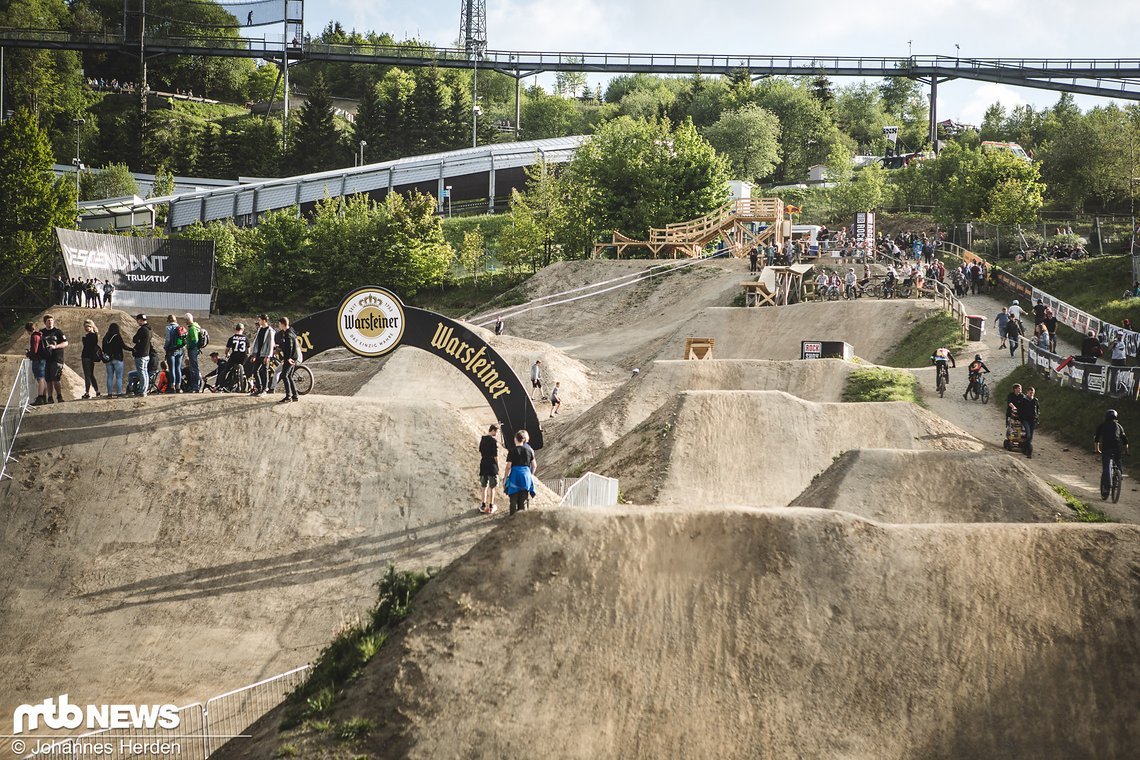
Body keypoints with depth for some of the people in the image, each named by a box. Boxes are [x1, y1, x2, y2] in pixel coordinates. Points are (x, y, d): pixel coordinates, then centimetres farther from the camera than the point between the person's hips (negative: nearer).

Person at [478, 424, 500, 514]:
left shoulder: (482, 439, 6)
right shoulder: (494, 440, -14)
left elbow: (480, 453, 11)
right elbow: (496, 456, -13)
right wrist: (497, 465, 0)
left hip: (483, 465, 6)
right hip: (492, 466, -6)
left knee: (484, 486, 15)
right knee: (492, 487, 3)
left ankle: (484, 505, 18)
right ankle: (491, 506, 7)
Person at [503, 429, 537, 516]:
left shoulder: (512, 450, -8)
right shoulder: (529, 450, 2)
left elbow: (508, 467, -9)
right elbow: (534, 465, 8)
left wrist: (504, 479, -1)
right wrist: (531, 475, 24)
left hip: (514, 476, -3)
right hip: (526, 475, 3)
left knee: (513, 500, 6)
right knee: (524, 501, 9)